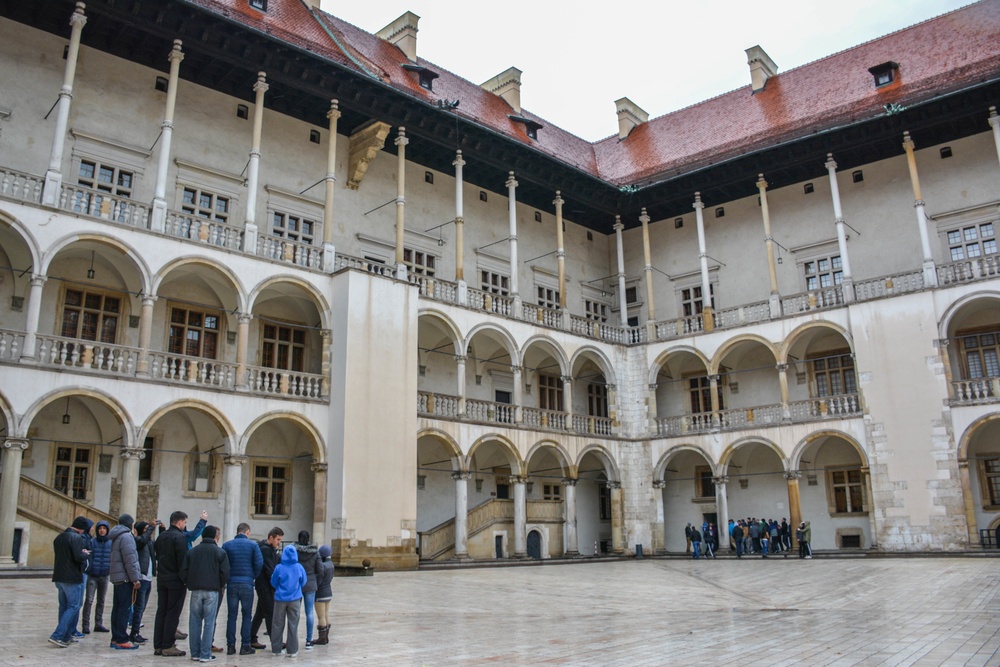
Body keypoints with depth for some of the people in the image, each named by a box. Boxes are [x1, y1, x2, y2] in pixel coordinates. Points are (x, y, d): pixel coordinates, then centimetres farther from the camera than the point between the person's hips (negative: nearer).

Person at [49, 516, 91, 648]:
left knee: (64, 606, 14)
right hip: (72, 578, -9)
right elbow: (79, 557, -21)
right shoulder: (76, 538, -14)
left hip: (59, 577, 9)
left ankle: (66, 637, 18)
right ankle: (57, 636, -12)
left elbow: (57, 555, 20)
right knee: (73, 607, -3)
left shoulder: (59, 537, 14)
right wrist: (86, 554, 0)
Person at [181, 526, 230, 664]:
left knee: (195, 621, 11)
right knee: (209, 622, 1)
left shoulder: (192, 551, 8)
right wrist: (220, 585, 11)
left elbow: (183, 571, 2)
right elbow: (225, 573, -6)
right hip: (212, 590, -3)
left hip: (196, 590, 3)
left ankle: (195, 652, 13)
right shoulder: (220, 552, -1)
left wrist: (189, 584, 15)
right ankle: (205, 654, 0)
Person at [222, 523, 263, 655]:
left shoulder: (227, 545, 4)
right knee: (247, 615, 6)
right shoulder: (253, 545, -2)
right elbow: (259, 563, -8)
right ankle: (245, 646, 6)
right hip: (247, 583, -2)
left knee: (231, 615, 9)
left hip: (231, 583, 2)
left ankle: (230, 645, 10)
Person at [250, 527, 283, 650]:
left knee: (260, 613, 14)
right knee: (270, 614, -5)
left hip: (265, 587, 10)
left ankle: (252, 640, 21)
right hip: (265, 586, -10)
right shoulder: (265, 549, -16)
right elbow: (269, 570, -18)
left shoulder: (271, 549, 15)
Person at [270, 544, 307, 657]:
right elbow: (303, 583, 6)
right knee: (293, 625, 8)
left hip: (280, 599, -1)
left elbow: (273, 583, 1)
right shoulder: (299, 567, -7)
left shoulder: (279, 568, -12)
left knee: (278, 624, 12)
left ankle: (276, 649, 18)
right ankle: (292, 650, 10)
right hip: (295, 599, 1)